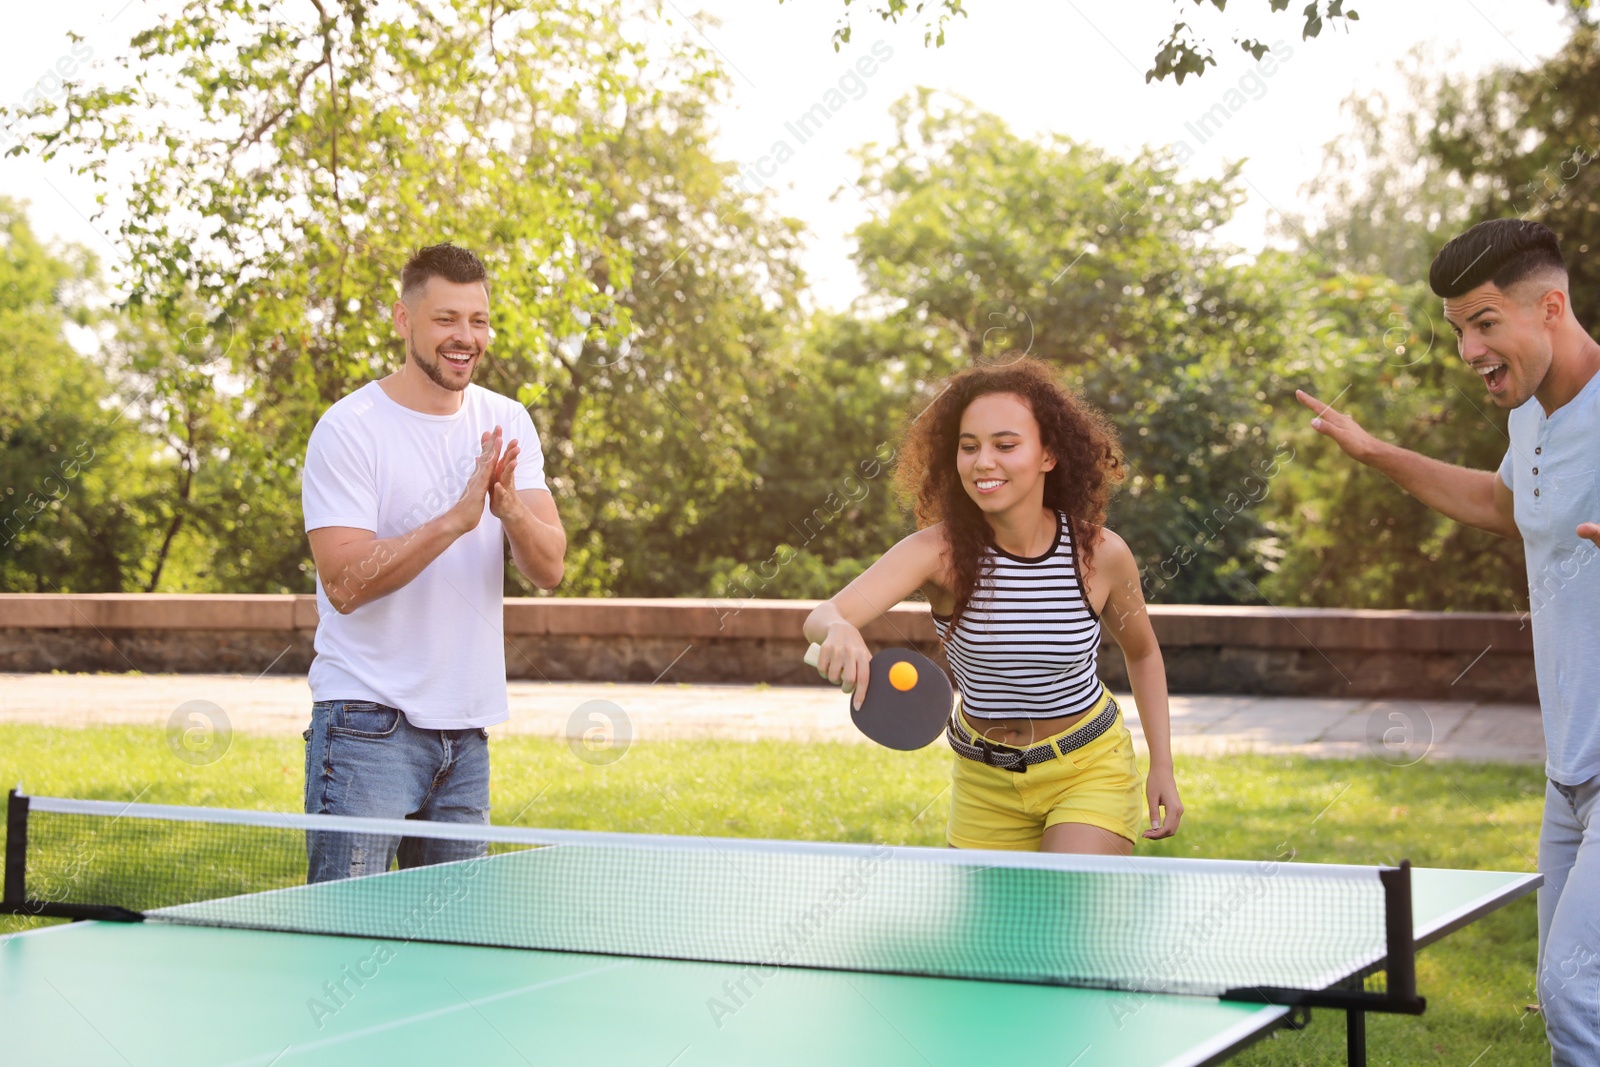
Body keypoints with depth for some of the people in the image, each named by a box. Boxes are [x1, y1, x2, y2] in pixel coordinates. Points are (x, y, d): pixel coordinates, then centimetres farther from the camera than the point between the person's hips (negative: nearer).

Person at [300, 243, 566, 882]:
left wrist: (509, 507, -22)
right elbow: (344, 583, -19)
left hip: (467, 731, 6)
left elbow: (549, 570, -1)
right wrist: (456, 518, -28)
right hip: (369, 726, -5)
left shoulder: (507, 425, 6)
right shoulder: (348, 429, -9)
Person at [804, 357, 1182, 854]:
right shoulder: (939, 551, -20)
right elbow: (821, 617, -34)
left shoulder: (1101, 553, -16)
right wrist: (838, 631, -58)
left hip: (1090, 771, -1)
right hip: (985, 784, 2)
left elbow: (1143, 653, 5)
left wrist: (1162, 766, 0)